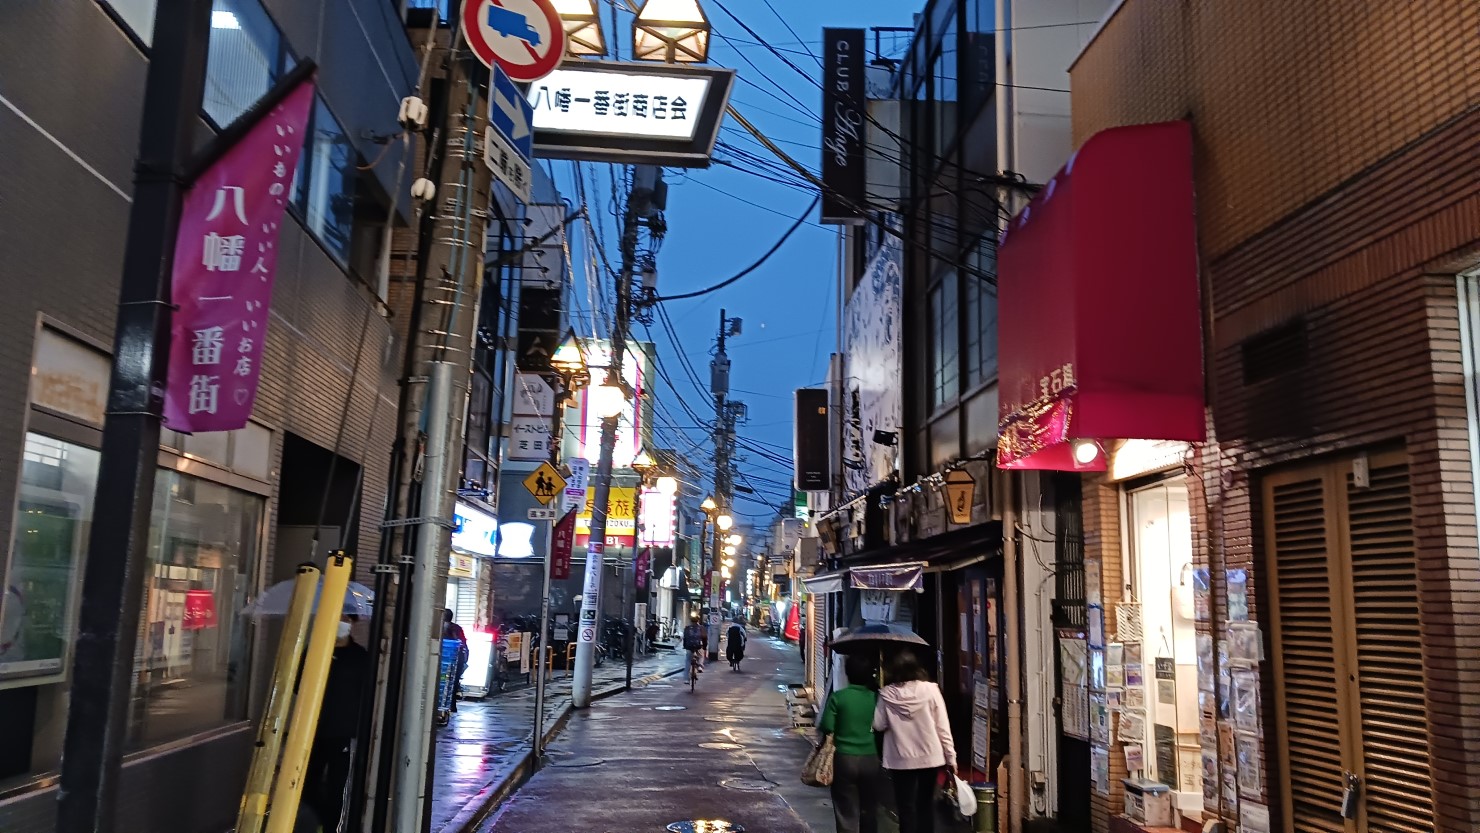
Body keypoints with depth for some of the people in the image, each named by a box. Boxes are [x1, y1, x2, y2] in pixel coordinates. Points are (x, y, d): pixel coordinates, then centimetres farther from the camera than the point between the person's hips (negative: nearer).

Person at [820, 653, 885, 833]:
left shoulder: (837, 697, -9)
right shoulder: (876, 698, -3)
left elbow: (826, 728, -9)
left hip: (844, 759, -2)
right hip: (871, 759, 2)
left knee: (847, 814, 4)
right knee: (869, 812, 16)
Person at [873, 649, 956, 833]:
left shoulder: (887, 694, -8)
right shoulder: (930, 689, -7)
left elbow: (878, 725, -4)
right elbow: (942, 726, -5)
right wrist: (950, 756, 1)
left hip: (900, 759, -1)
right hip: (930, 756, 1)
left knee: (906, 807, 8)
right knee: (925, 804, 18)